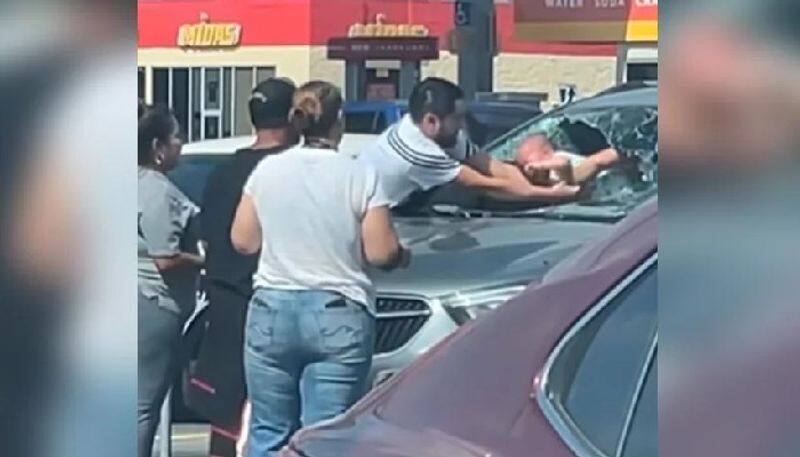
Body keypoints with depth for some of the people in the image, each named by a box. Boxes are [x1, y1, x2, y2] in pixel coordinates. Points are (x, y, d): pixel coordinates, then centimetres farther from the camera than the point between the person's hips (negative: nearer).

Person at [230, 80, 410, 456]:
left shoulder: (267, 170, 2)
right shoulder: (360, 176, -6)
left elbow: (242, 241, 8)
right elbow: (381, 252, -7)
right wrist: (402, 256, 14)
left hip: (272, 311, 2)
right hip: (339, 317, -2)